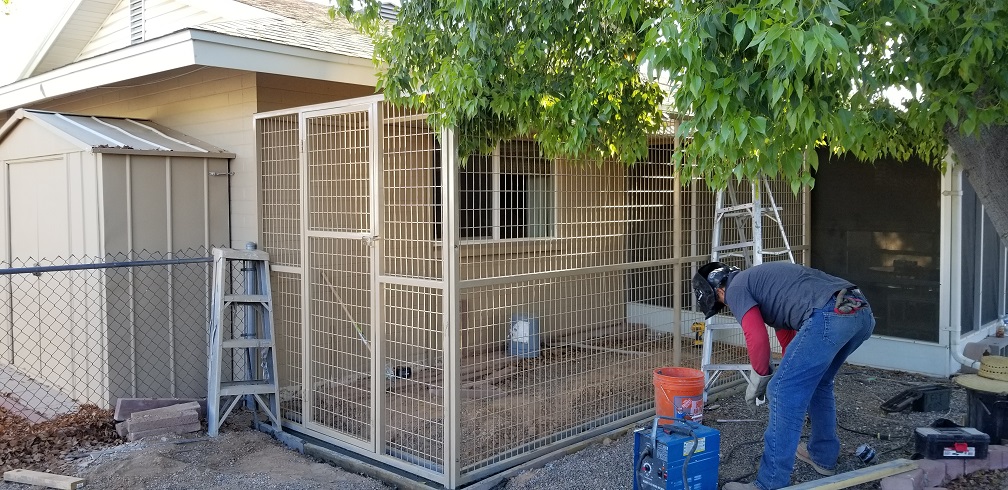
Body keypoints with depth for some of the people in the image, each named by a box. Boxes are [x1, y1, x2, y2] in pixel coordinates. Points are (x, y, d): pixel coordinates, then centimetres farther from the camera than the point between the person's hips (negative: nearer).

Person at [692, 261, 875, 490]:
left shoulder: (736, 288, 8)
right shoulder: (760, 278, 35)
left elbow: (757, 339, -6)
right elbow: (788, 333, 42)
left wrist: (758, 379, 11)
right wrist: (789, 376, 49)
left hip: (830, 315, -10)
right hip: (862, 312, 10)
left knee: (783, 392, -2)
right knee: (819, 384, 30)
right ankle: (823, 456, 42)